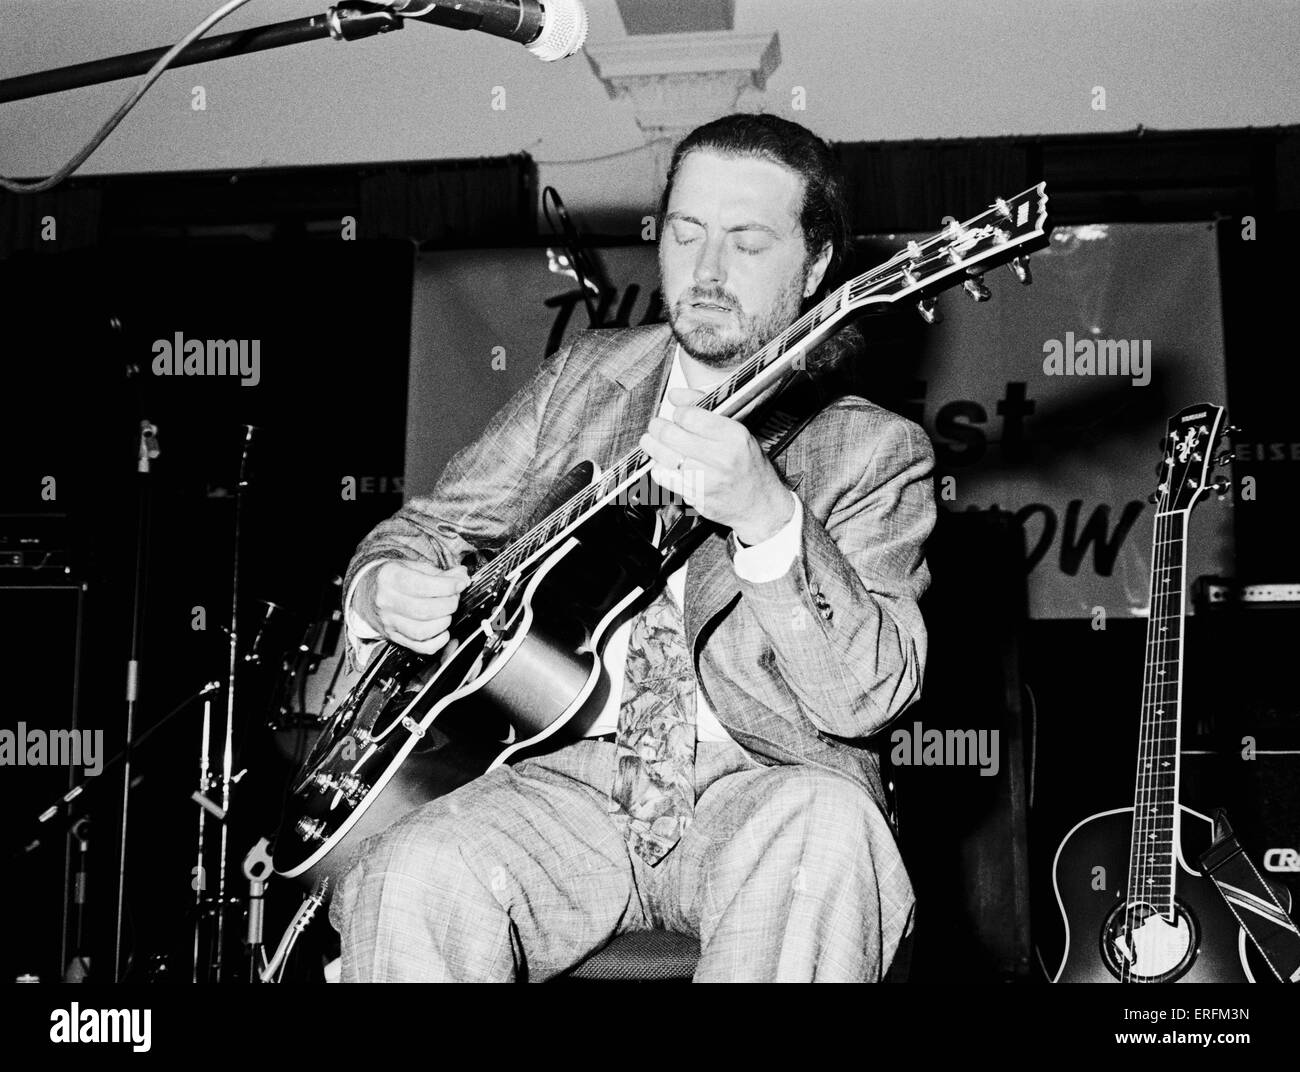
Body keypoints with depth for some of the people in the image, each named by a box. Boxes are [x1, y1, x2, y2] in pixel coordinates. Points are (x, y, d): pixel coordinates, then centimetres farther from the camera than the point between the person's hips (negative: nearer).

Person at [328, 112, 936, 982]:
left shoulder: (875, 451, 0)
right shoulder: (583, 378, 13)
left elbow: (868, 696, -14)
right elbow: (424, 528, 19)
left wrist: (767, 515, -31)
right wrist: (384, 591, -6)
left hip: (758, 788, -2)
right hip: (569, 773, 2)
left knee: (829, 831, -35)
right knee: (416, 879, -27)